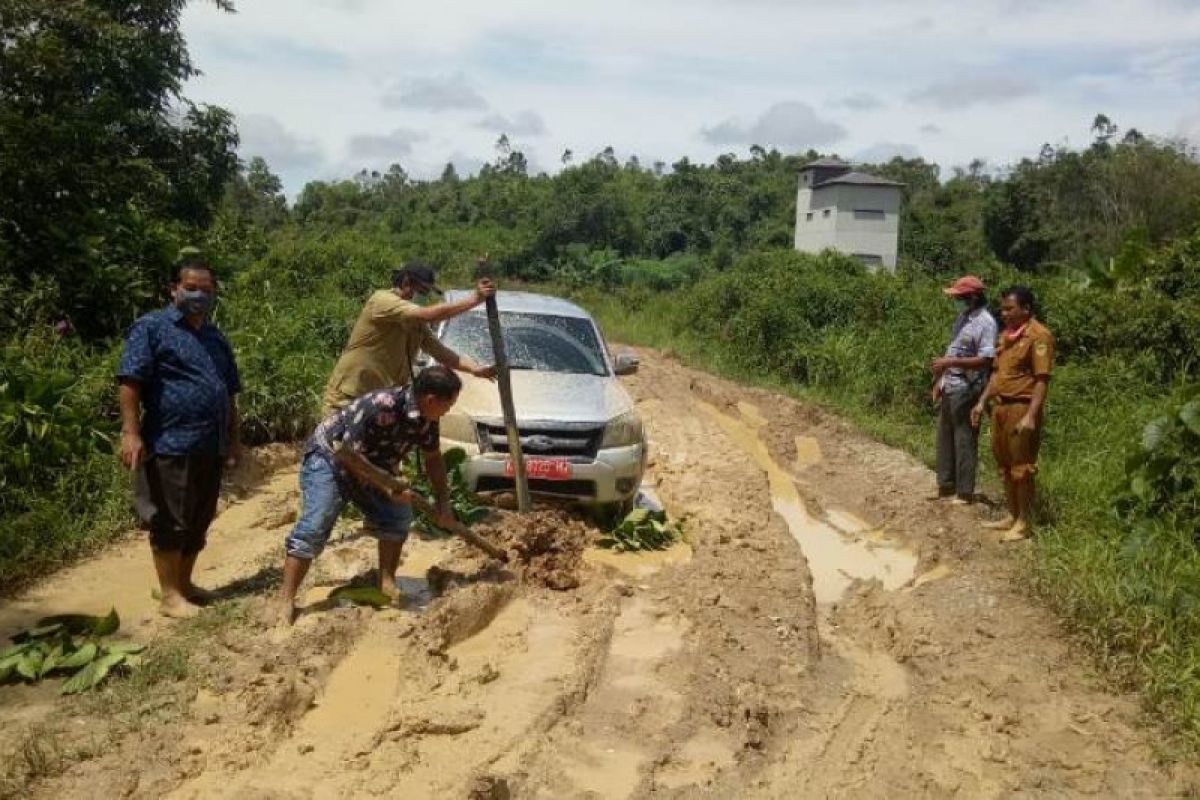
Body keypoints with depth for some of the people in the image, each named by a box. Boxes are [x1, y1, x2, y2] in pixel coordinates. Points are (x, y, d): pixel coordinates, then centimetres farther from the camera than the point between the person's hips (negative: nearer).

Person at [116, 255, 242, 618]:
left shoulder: (216, 338, 18)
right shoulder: (151, 328, -4)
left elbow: (229, 393, 23)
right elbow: (130, 381, -12)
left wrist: (233, 439, 20)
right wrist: (131, 432, -19)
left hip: (210, 447, 7)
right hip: (170, 445, -7)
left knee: (198, 523, 14)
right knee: (170, 523, 0)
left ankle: (185, 584, 28)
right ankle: (170, 596, 9)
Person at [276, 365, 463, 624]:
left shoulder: (426, 418, -12)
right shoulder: (381, 407, -37)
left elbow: (432, 458, 3)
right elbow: (346, 452, -33)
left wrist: (443, 505, -1)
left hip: (370, 466, 8)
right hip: (328, 458, -7)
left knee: (398, 516, 0)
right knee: (313, 528, -17)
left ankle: (387, 583, 12)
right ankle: (286, 602, -11)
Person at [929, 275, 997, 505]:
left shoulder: (985, 322, -15)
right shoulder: (963, 316, 12)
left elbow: (985, 360, -21)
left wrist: (951, 362, -25)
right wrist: (939, 381, 16)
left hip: (966, 390, -9)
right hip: (949, 387, 9)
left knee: (964, 441, 0)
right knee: (945, 437, 15)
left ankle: (965, 492, 10)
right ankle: (946, 486, 26)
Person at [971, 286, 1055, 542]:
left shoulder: (1038, 336, -13)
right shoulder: (1006, 334, 13)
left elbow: (1042, 379, -17)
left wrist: (1031, 416, -22)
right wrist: (982, 402, 15)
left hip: (1022, 408, -8)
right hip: (1000, 406, 9)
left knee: (1021, 467, 0)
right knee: (1004, 464, 15)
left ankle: (1023, 523, 10)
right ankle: (1012, 516, 26)